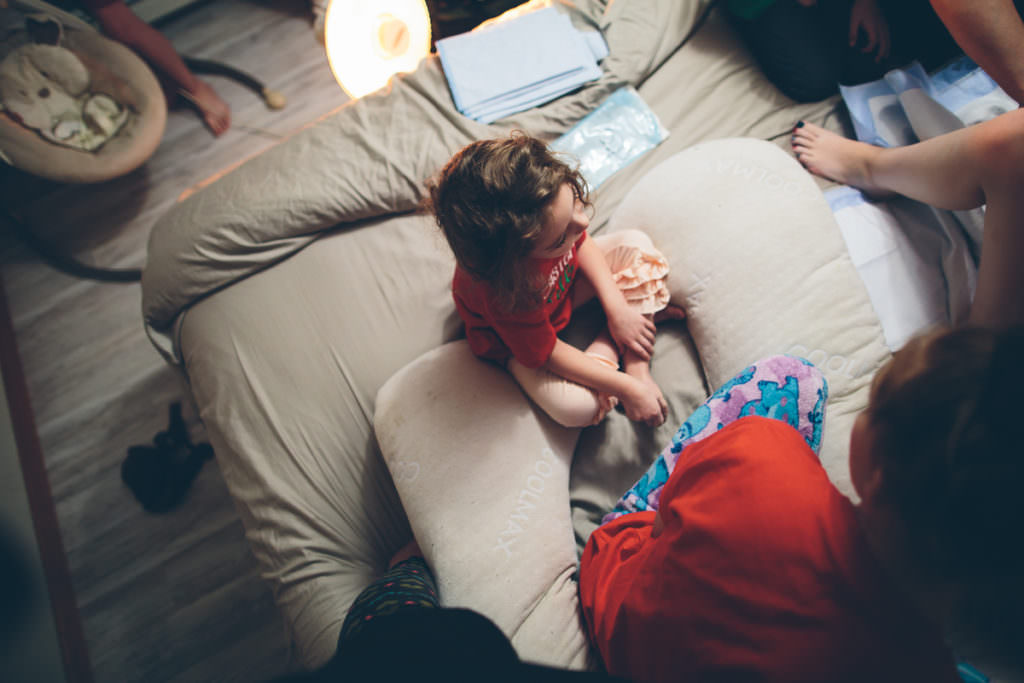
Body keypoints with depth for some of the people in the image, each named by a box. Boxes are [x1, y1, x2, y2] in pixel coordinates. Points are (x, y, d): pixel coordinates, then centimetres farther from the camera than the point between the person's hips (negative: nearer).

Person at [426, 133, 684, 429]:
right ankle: (611, 342, 4)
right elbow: (546, 353, -29)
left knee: (636, 244, -5)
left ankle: (637, 365, -7)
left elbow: (582, 244, -7)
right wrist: (627, 389, -26)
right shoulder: (505, 295, -45)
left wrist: (618, 308, -15)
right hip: (526, 340, -6)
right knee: (578, 408, -26)